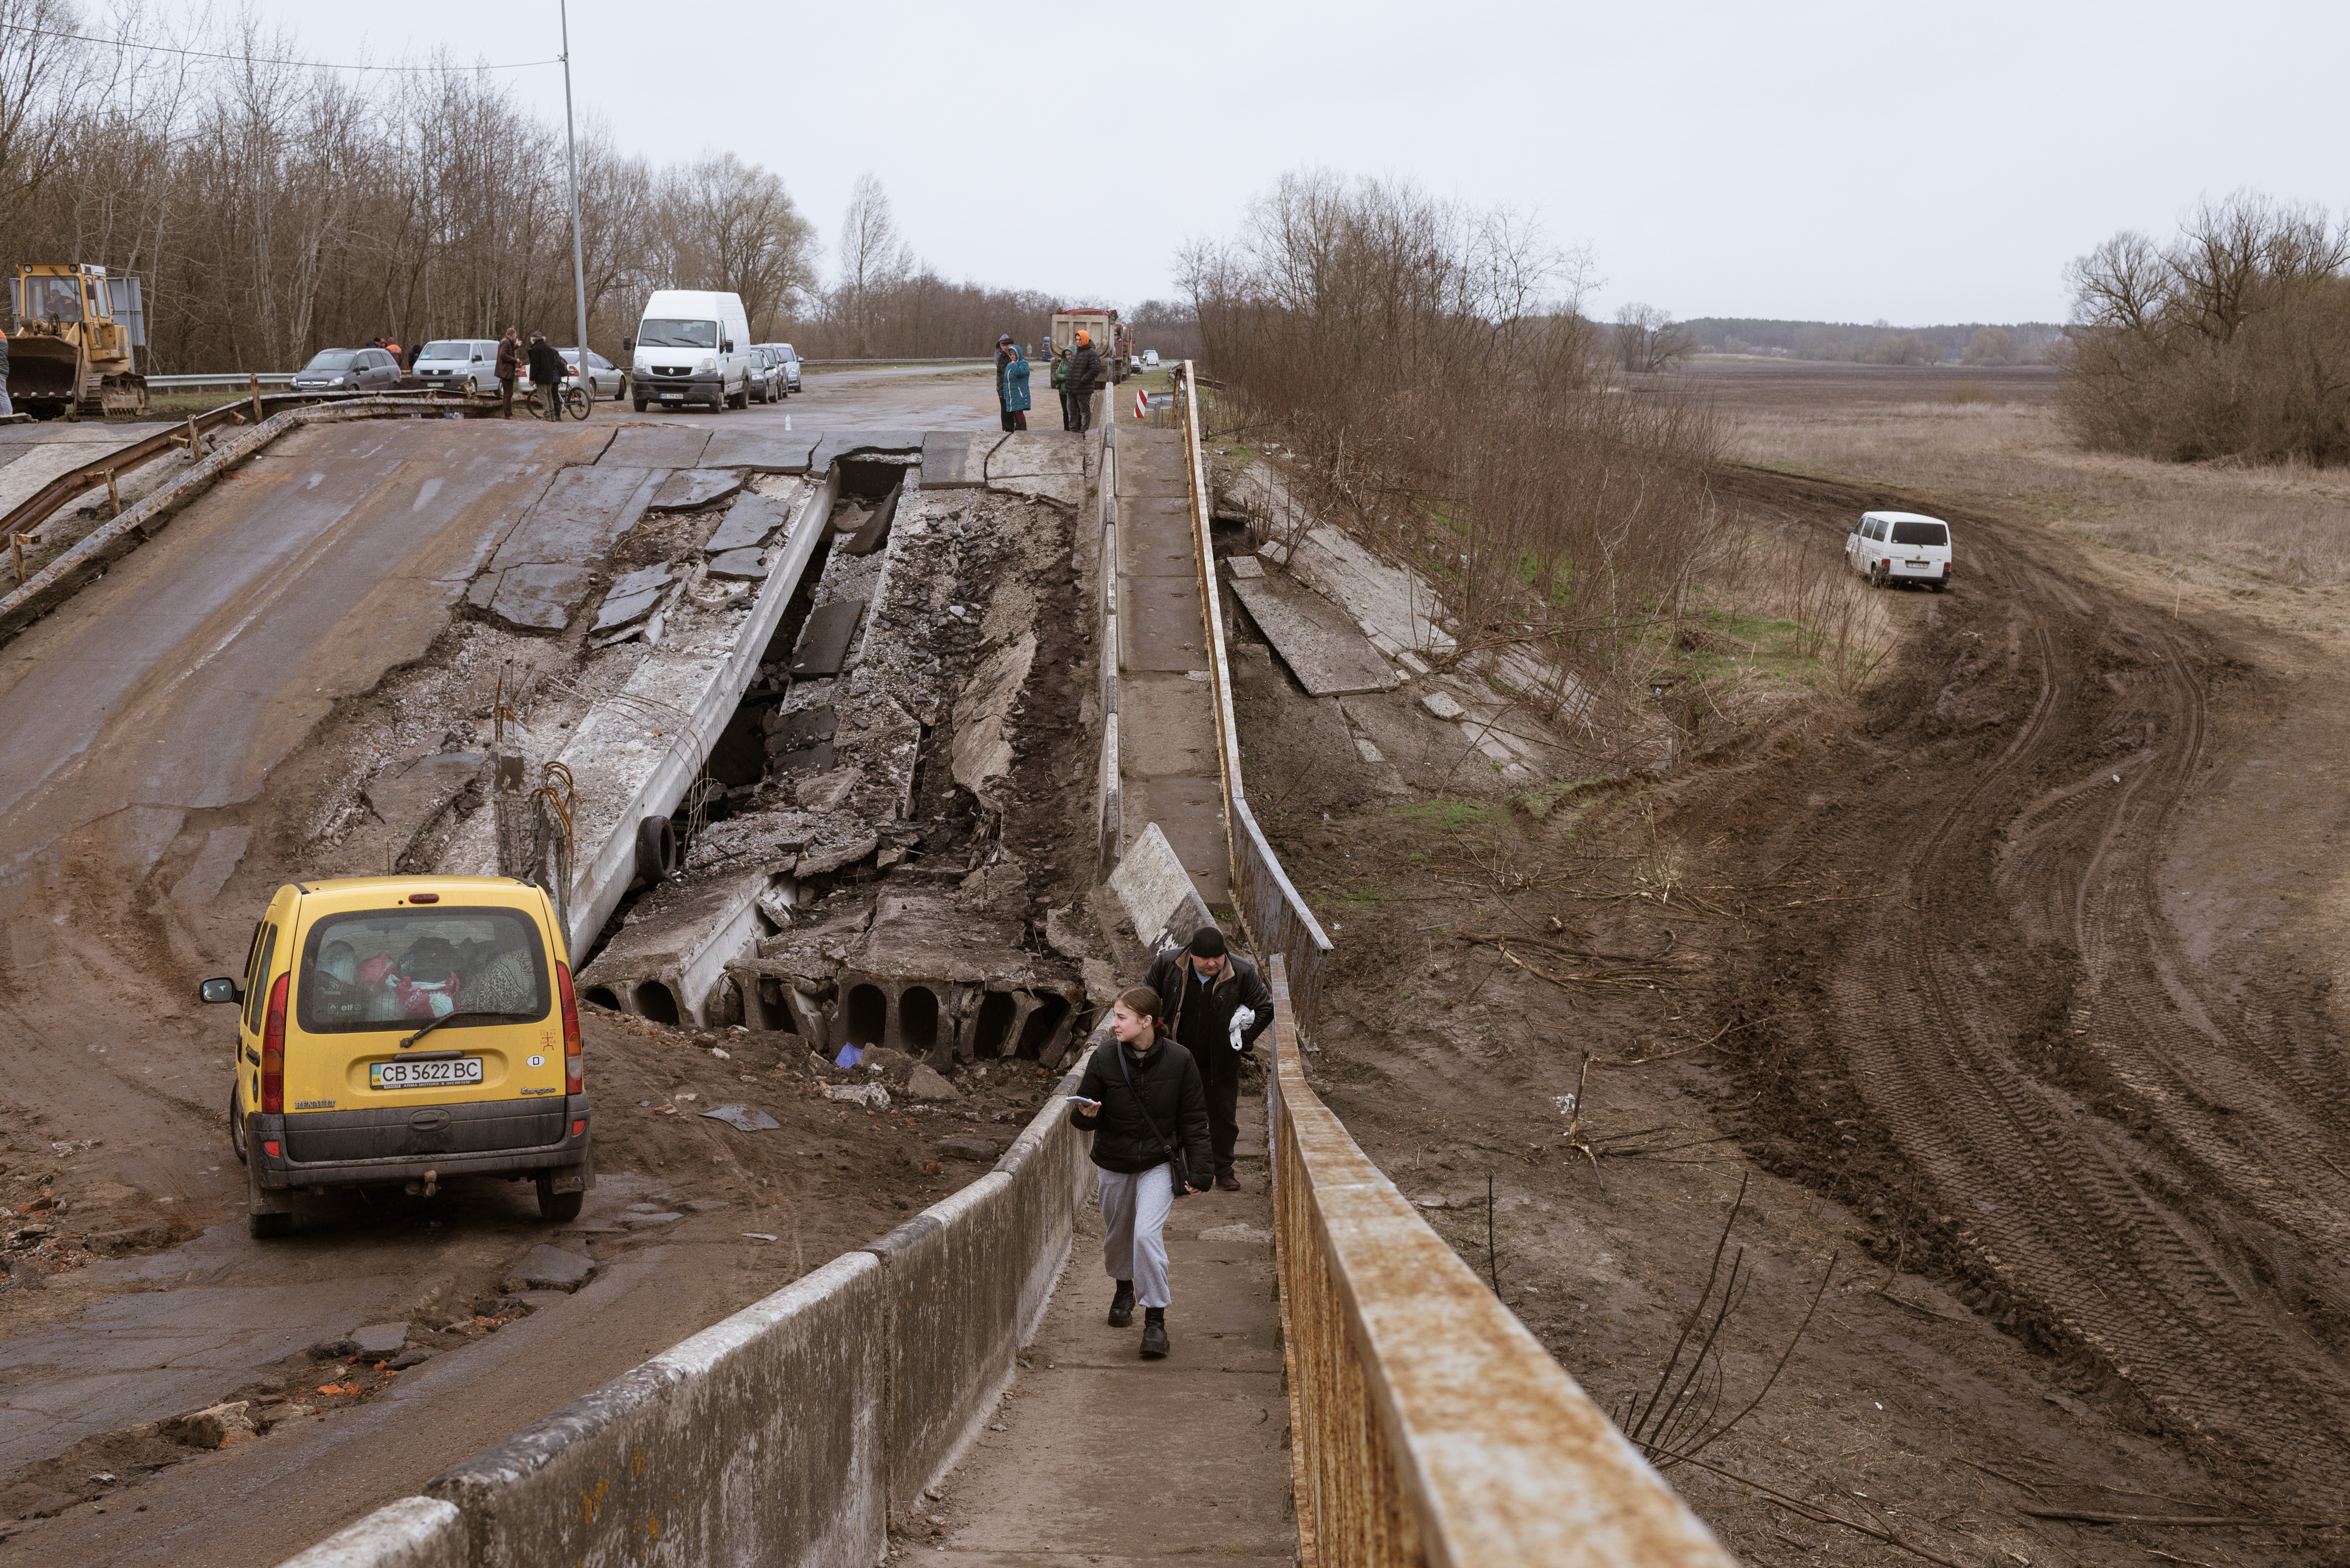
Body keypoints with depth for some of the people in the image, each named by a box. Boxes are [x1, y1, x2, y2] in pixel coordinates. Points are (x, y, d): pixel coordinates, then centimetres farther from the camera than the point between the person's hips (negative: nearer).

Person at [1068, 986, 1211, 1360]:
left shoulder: (1179, 1061, -15)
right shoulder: (1104, 1059, -14)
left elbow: (1194, 1119, -4)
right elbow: (1082, 1117, -4)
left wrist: (1197, 1169, -4)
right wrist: (1086, 1114, -28)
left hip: (1158, 1164, -2)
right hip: (1113, 1164, 3)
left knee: (1148, 1234, -18)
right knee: (1117, 1234, 19)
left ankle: (1156, 1319, -8)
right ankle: (1125, 1288, 50)